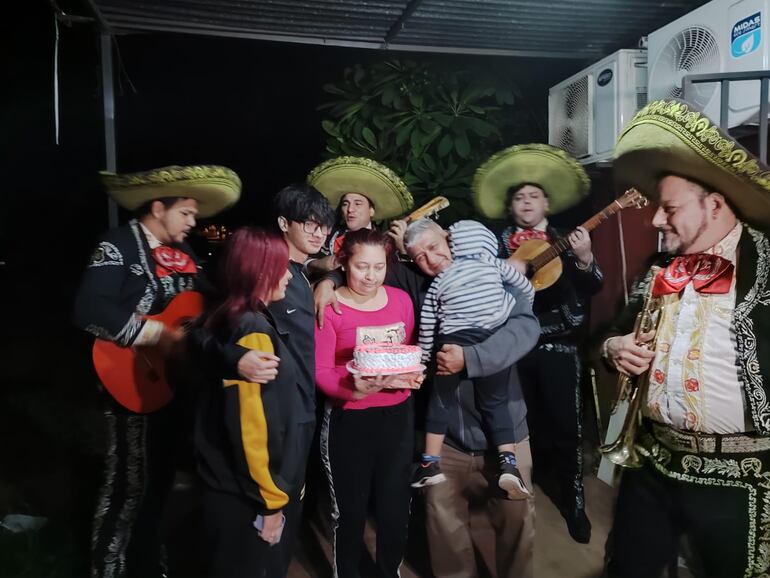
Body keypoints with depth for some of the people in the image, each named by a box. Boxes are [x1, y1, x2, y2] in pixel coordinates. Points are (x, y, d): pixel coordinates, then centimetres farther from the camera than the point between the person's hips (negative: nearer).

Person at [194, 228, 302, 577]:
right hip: (245, 495, -9)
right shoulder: (253, 330, -22)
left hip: (228, 484, 9)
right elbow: (252, 423, -24)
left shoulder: (227, 319, 6)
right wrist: (269, 499, -15)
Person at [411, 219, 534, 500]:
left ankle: (431, 464, 18)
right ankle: (508, 464, 7)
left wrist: (423, 360, 21)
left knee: (440, 400, 17)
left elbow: (427, 327, 12)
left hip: (454, 344, 0)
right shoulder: (495, 264, 11)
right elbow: (528, 290, 20)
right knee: (495, 402, 17)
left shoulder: (440, 280, 13)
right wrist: (510, 312, 36)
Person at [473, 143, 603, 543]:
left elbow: (591, 288, -4)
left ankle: (573, 504, 19)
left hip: (557, 345, -1)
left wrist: (585, 258, -22)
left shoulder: (565, 242, 5)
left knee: (565, 427, 1)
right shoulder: (498, 245, 7)